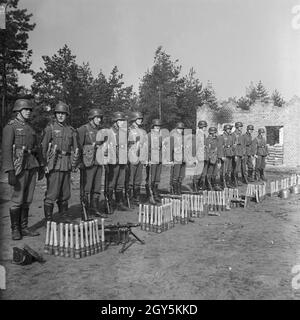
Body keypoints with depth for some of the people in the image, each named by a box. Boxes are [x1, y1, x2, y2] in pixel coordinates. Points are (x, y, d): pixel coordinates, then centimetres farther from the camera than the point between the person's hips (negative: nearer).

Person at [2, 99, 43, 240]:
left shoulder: (30, 128, 16)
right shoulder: (10, 127, -6)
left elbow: (37, 149, 19)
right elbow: (6, 150, -14)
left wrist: (41, 167, 15)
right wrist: (10, 172, -22)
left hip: (32, 167, 7)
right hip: (19, 167, -6)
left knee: (27, 200, 10)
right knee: (17, 200, -1)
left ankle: (24, 228, 20)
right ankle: (15, 230, 13)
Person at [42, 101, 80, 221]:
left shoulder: (71, 130, 11)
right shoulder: (50, 128, -3)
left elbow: (76, 148, 16)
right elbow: (44, 147, -4)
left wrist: (74, 163, 8)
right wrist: (45, 163, -8)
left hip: (66, 165, 5)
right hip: (54, 165, -5)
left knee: (65, 194, 12)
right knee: (51, 194, -5)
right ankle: (49, 219, 4)